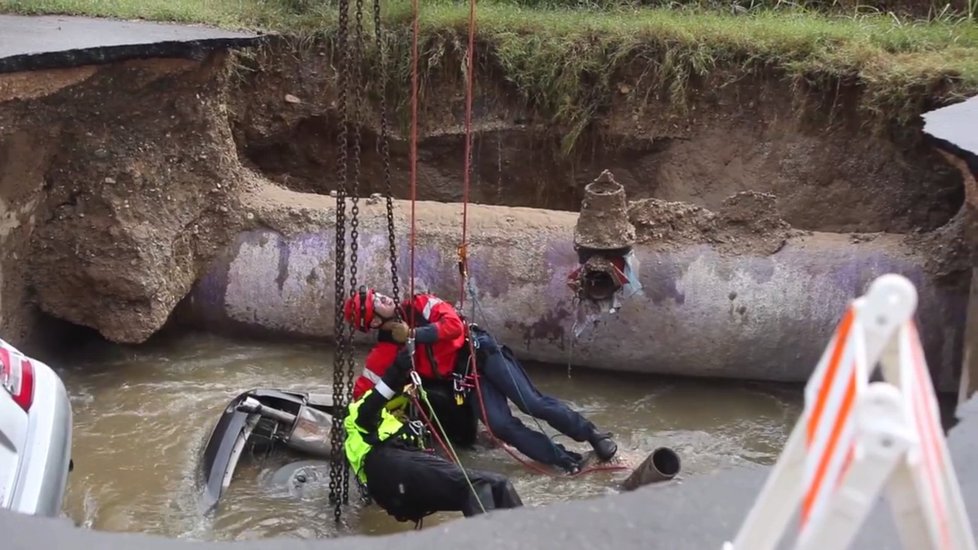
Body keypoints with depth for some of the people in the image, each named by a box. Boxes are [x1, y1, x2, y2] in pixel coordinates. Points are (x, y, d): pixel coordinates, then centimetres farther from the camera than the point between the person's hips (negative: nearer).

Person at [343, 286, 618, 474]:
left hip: (482, 354, -2)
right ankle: (564, 459, -11)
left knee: (533, 403, -14)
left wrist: (413, 334, -18)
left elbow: (453, 325, -15)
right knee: (500, 425, -21)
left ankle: (592, 434, 4)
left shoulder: (419, 305, -1)